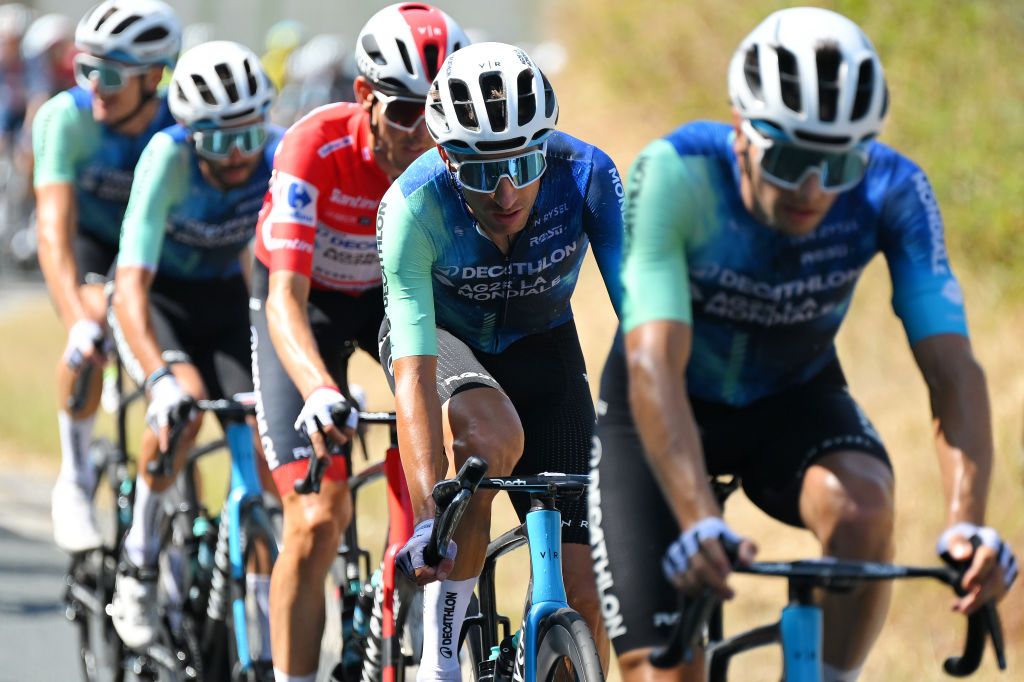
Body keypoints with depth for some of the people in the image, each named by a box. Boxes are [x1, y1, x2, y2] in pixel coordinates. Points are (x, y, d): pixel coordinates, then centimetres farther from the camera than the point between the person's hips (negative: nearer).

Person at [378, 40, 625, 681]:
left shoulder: (587, 175, -30)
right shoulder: (414, 206, -33)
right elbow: (415, 372, -38)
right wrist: (428, 518, -47)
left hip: (540, 346, 2)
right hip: (443, 337, -2)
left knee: (581, 592, -9)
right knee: (491, 435, -37)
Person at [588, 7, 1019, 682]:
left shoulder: (894, 192, -25)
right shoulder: (675, 175, -32)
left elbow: (952, 370, -30)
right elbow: (656, 366, -40)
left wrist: (967, 521, -47)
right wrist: (700, 521, -55)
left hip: (795, 398, 2)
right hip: (667, 412, -2)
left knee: (863, 510, -32)